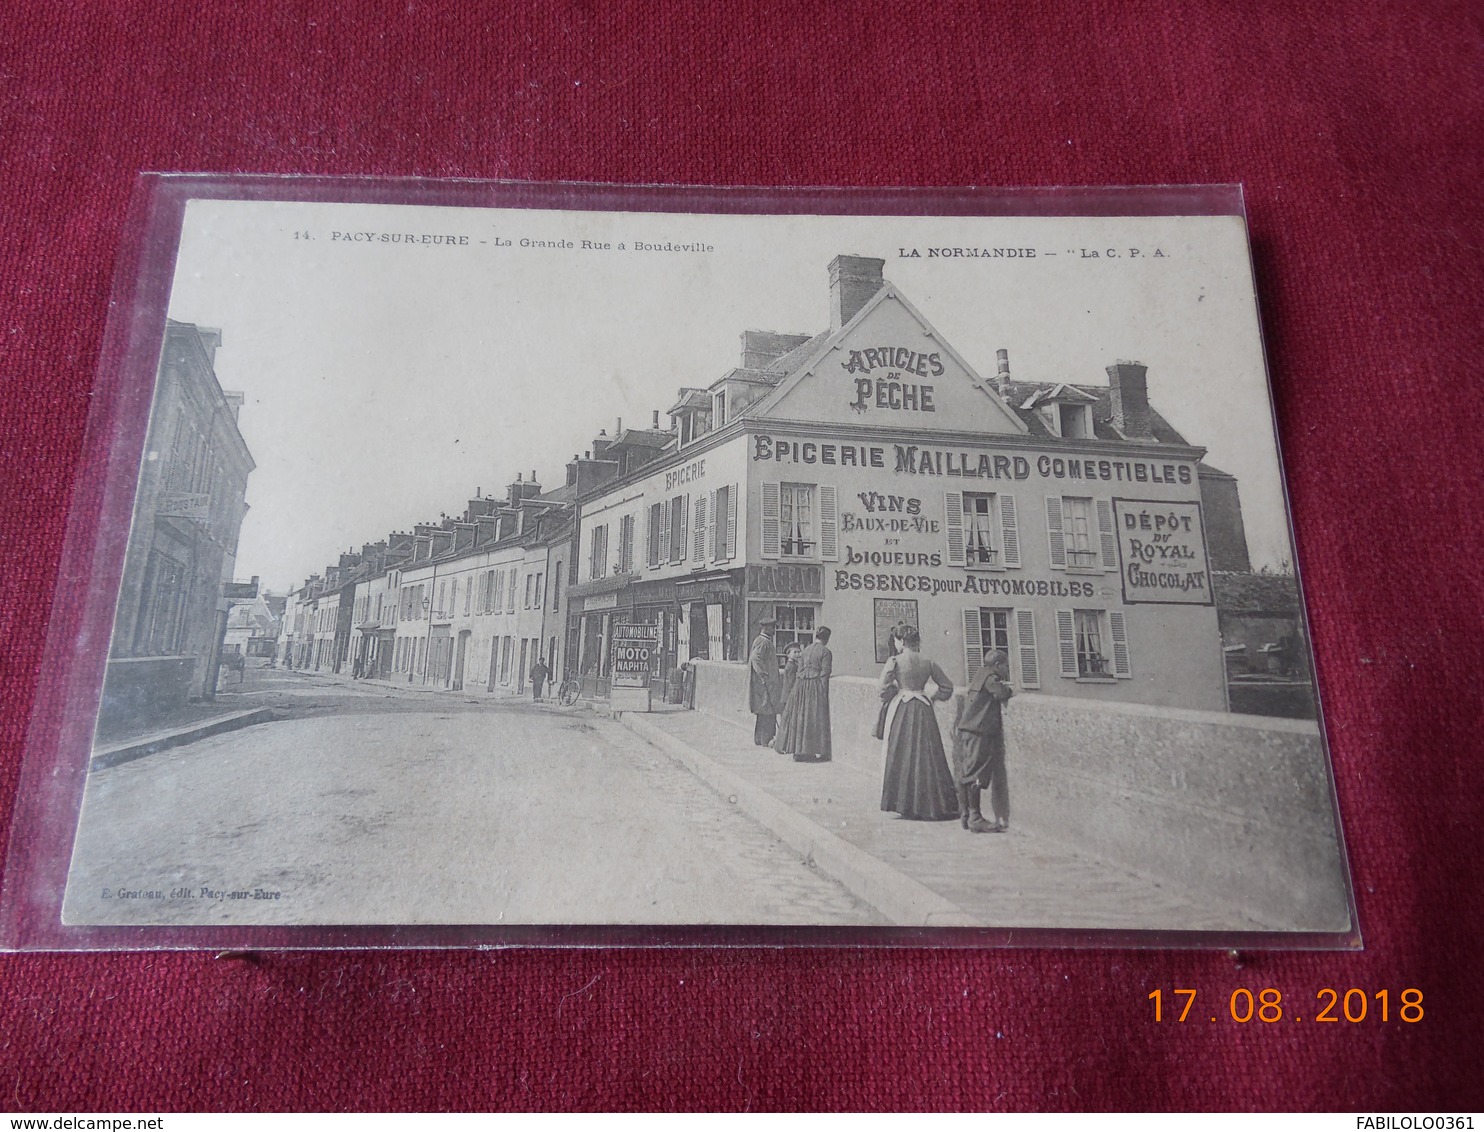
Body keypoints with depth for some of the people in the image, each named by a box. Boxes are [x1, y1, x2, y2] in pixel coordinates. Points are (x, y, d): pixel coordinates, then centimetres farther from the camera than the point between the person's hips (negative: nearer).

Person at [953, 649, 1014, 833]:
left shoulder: (979, 676, 21)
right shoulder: (989, 676, -8)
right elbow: (1001, 694, -20)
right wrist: (1010, 690, 2)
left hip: (966, 730, 10)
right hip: (977, 732, -10)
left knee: (967, 774, 12)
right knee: (976, 774, -9)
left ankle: (965, 815, 17)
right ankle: (975, 818, -9)